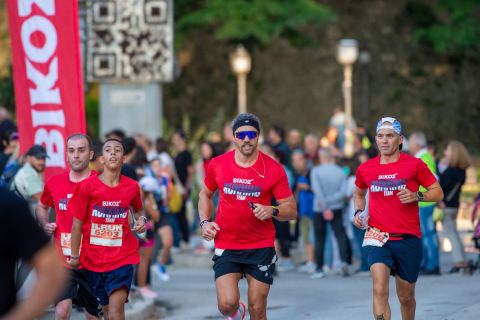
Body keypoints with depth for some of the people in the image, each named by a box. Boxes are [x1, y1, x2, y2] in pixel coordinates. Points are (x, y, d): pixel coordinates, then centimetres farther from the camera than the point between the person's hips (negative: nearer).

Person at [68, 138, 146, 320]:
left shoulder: (132, 187, 1)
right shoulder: (87, 186, -4)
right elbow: (77, 223, 1)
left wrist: (140, 220, 0)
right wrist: (74, 256, 3)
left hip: (123, 256, -1)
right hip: (94, 257, 1)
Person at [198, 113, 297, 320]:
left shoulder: (273, 169, -7)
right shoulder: (218, 165, -1)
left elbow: (291, 210, -3)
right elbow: (206, 194, 18)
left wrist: (272, 211, -24)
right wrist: (204, 221, 1)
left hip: (262, 248, 0)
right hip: (226, 246, 1)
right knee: (227, 303, -13)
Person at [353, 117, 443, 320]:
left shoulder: (414, 165, -3)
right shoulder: (365, 169, 4)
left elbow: (437, 192, 2)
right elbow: (359, 193, 25)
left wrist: (417, 196, -16)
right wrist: (358, 212, 6)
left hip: (408, 239, 0)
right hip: (377, 237, 0)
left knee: (406, 296, 13)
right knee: (380, 290, -21)